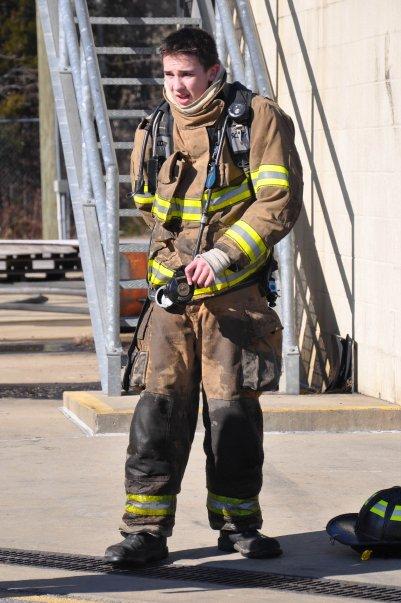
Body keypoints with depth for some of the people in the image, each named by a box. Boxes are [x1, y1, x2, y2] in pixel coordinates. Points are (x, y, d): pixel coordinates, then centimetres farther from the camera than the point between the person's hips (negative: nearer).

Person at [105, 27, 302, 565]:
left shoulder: (257, 119, -5)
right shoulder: (154, 133, 9)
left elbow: (280, 200, -10)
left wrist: (222, 256, -17)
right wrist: (173, 258, 13)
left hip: (235, 294, -3)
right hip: (171, 294, 3)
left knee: (233, 410, 3)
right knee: (160, 407, -5)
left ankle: (237, 523, 19)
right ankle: (146, 530, -2)